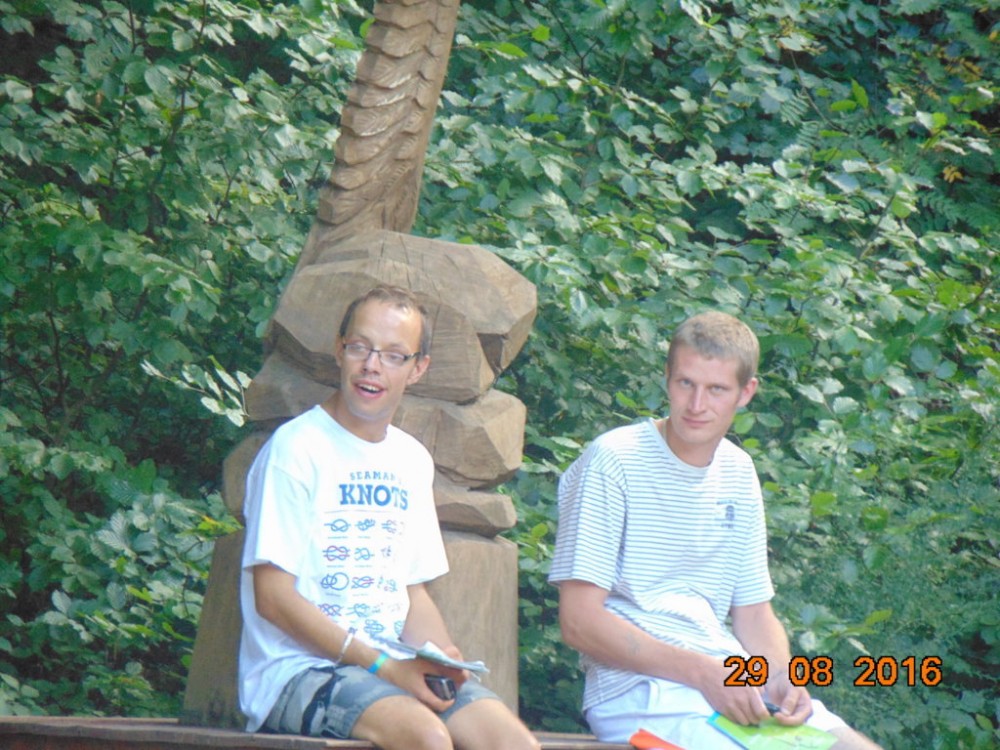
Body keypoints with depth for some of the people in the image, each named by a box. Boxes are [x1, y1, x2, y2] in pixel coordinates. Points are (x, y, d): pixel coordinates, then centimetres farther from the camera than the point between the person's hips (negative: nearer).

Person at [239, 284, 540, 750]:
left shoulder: (412, 461, 17)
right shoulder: (296, 449, -6)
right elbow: (273, 597, -11)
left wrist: (444, 658, -2)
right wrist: (381, 666, -16)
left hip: (392, 666, 7)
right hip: (297, 671, -7)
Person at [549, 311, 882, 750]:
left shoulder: (738, 474, 15)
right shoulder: (614, 462, -8)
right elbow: (579, 621, -13)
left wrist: (781, 678, -6)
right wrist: (703, 673, -20)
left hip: (735, 679, 7)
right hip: (639, 689, -7)